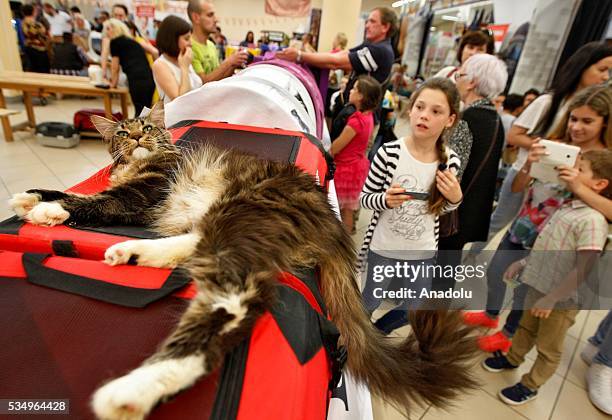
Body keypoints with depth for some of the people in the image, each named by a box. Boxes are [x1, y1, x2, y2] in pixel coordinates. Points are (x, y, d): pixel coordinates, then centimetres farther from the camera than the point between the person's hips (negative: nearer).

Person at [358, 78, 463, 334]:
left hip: (423, 251, 4)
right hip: (383, 248, -3)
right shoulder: (389, 152, -21)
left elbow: (441, 209, 5)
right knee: (369, 303, 19)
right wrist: (385, 199, -31)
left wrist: (455, 199, -16)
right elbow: (364, 198, -11)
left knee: (414, 310, 23)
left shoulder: (450, 161, -10)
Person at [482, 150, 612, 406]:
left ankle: (530, 386, 35)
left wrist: (551, 298, -23)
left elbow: (583, 270, -25)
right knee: (526, 328, 29)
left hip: (561, 298, -7)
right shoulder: (569, 206, 2)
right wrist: (522, 262, 13)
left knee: (548, 348, 16)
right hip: (538, 284, 7)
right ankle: (512, 358, 51)